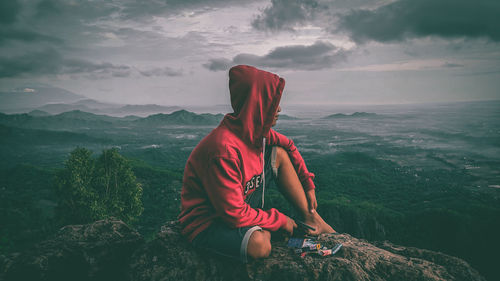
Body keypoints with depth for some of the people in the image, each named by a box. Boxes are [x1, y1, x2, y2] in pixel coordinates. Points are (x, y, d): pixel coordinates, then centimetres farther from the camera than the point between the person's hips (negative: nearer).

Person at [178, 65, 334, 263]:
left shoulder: (257, 131, -7)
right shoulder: (223, 150, -33)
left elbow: (288, 146, 15)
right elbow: (235, 214, -29)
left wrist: (308, 185, 12)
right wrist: (280, 220, -16)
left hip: (242, 205, 9)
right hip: (207, 224, -8)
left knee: (279, 153, -1)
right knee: (259, 244, -39)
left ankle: (311, 218, 5)